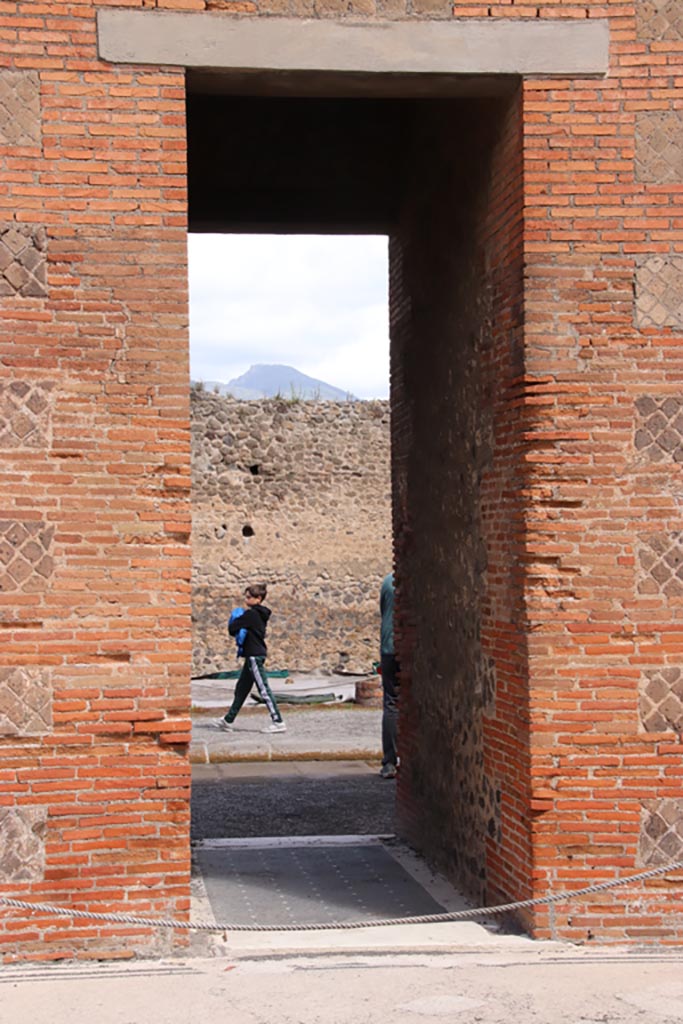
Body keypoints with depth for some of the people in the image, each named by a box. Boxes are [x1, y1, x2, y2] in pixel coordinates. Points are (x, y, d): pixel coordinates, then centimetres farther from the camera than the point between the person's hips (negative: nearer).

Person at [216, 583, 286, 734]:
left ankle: (278, 722, -10)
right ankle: (228, 721, 23)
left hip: (254, 656, -10)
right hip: (255, 654, 10)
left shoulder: (251, 614, -16)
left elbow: (232, 628, -17)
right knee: (241, 689, 15)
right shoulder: (260, 614, 14)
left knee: (263, 689, -9)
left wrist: (235, 621, 4)